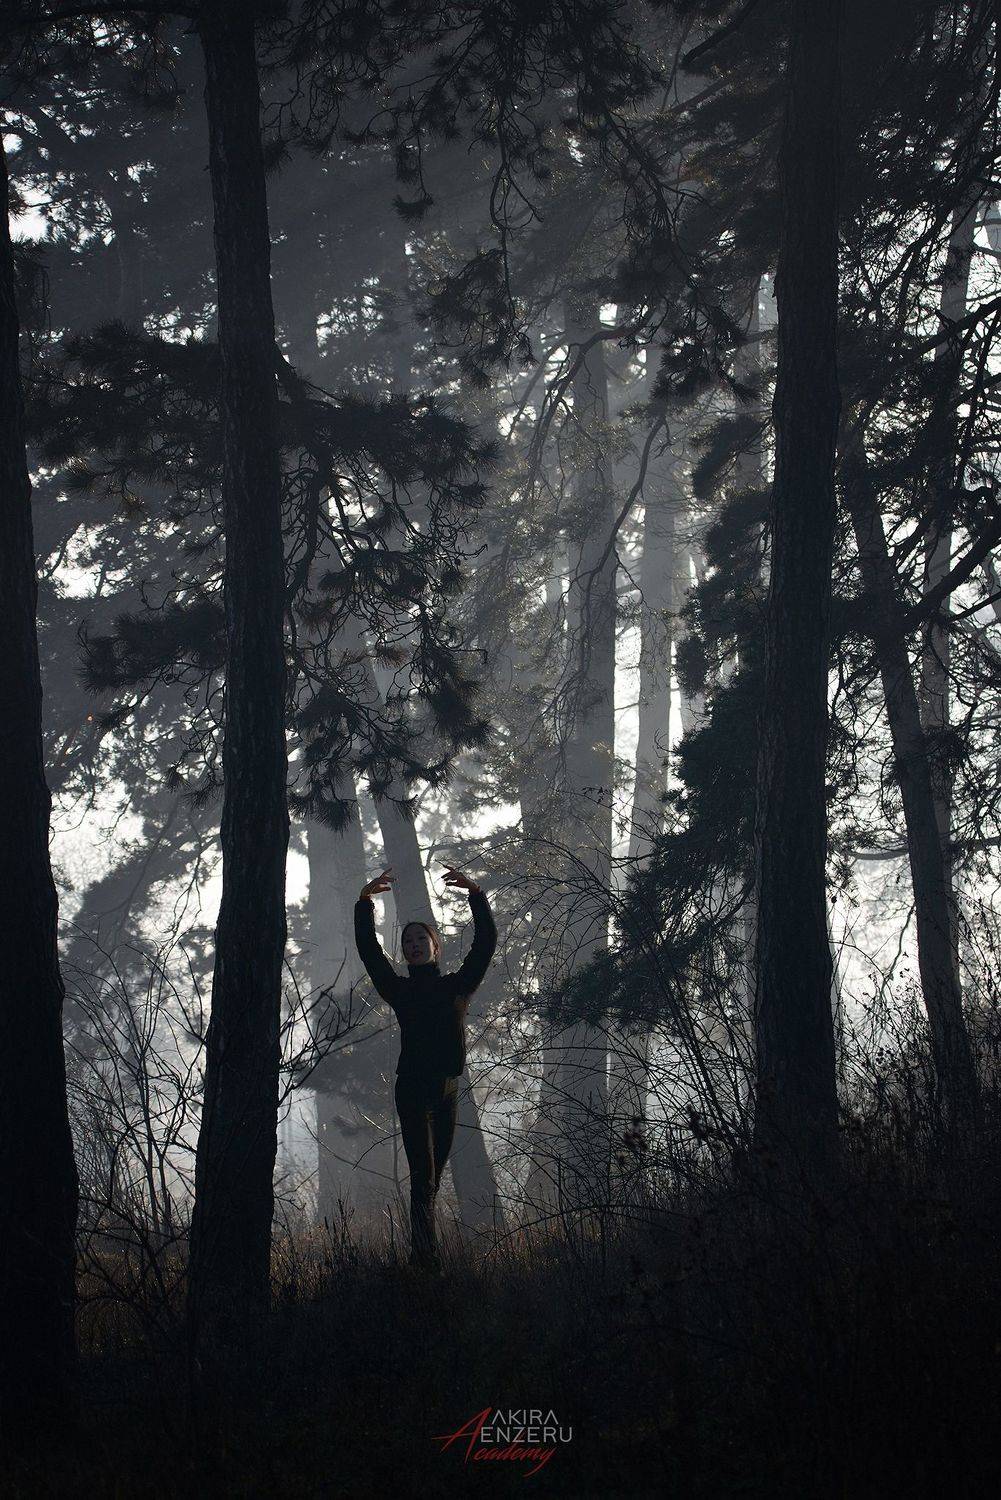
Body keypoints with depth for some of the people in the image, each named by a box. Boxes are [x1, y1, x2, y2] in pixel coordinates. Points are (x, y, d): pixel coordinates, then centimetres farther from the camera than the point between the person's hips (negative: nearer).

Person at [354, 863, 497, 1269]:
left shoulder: (457, 985, 13)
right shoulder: (399, 990, 9)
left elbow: (486, 943, 3)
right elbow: (368, 949, -1)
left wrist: (476, 894, -8)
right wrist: (365, 901, -11)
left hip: (447, 1089, 3)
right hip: (412, 1089, -3)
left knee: (432, 1179, 7)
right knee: (424, 1179, -13)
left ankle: (420, 1251, 15)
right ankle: (428, 1262, -19)